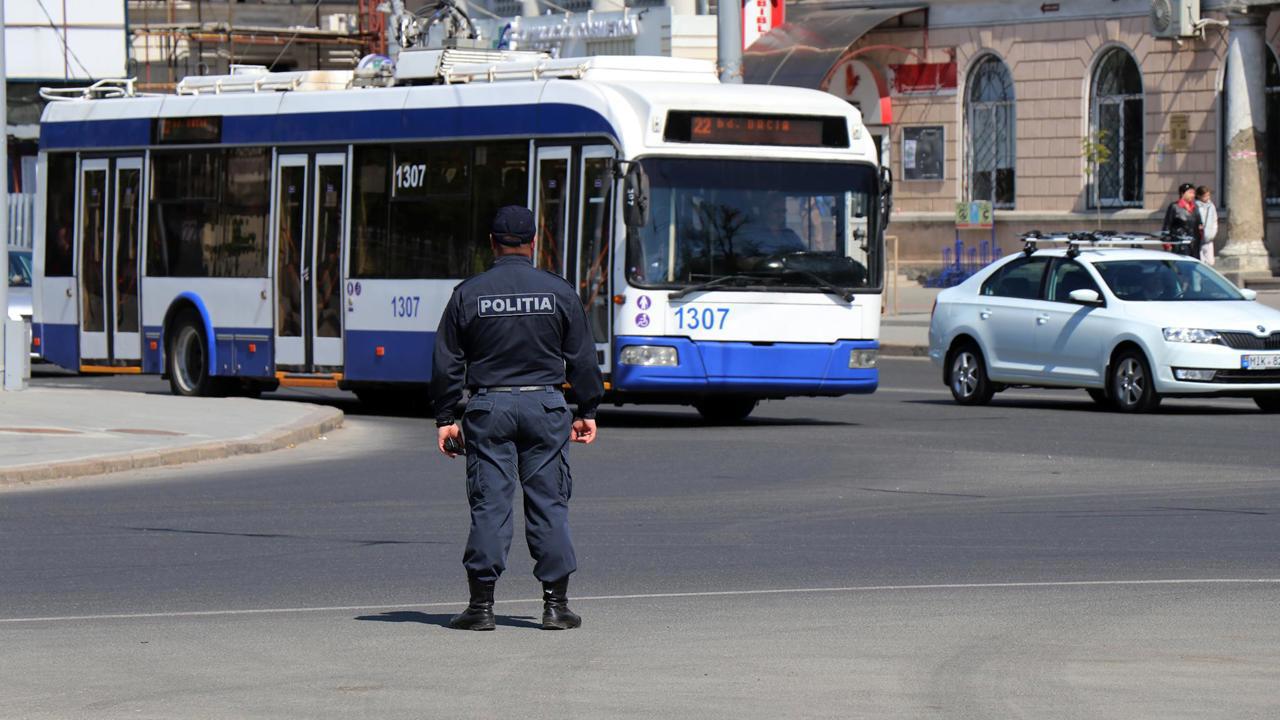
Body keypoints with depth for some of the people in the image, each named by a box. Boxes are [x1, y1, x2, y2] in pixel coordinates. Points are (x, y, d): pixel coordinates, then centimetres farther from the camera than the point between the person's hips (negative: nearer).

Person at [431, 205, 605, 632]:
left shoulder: (468, 294, 1)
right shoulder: (559, 292, 2)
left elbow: (447, 363, 2)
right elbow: (582, 357, 5)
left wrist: (444, 419, 8)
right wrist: (587, 412, 14)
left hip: (488, 407, 0)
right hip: (545, 405, 0)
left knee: (489, 505, 1)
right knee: (549, 503, 4)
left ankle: (481, 605, -1)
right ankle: (556, 604, 4)